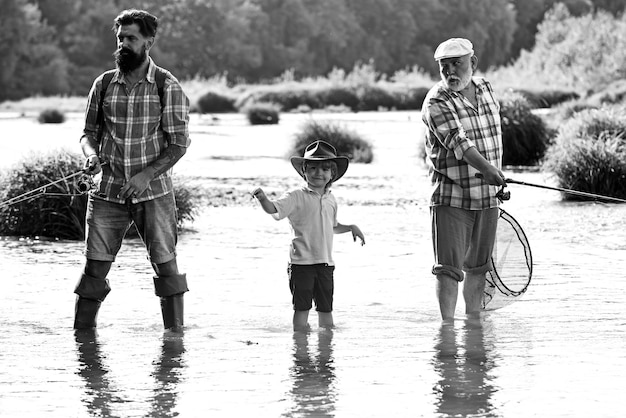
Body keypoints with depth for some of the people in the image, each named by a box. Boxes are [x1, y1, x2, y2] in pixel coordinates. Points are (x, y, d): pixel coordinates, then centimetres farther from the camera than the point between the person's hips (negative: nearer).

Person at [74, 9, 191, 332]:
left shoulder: (167, 86, -3)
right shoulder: (103, 84, 7)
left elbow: (178, 144, -5)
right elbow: (89, 133, 14)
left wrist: (147, 174, -18)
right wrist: (91, 155, -10)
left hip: (153, 192, -2)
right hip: (108, 192, 2)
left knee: (166, 265, -2)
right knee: (95, 266, -1)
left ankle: (175, 332, 7)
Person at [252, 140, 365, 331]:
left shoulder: (330, 200, 13)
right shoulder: (296, 197, -6)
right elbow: (274, 209, -20)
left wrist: (351, 227, 18)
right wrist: (263, 199, -38)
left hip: (325, 262, 5)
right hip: (302, 261, -5)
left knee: (326, 308, 11)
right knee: (302, 307, -3)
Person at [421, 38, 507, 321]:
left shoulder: (485, 89, 9)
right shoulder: (436, 103, -13)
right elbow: (457, 141, -28)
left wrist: (499, 179, 23)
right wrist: (486, 168, -43)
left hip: (488, 198, 6)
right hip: (451, 199, -6)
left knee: (478, 266, 13)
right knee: (449, 268, -10)